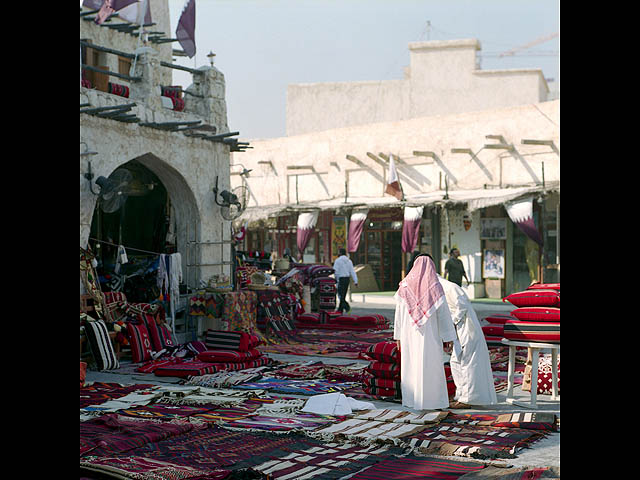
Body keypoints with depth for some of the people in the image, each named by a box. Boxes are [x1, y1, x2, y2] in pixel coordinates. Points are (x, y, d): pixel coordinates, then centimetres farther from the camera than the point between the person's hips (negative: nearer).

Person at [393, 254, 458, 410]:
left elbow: (399, 313, 3)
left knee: (410, 365, 13)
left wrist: (398, 336, 11)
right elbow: (444, 313, -7)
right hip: (429, 334, -3)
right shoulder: (435, 286, -8)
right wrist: (448, 337, -2)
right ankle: (429, 401, 4)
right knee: (429, 367, 3)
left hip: (409, 333, 3)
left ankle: (410, 399, 17)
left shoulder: (405, 285, 0)